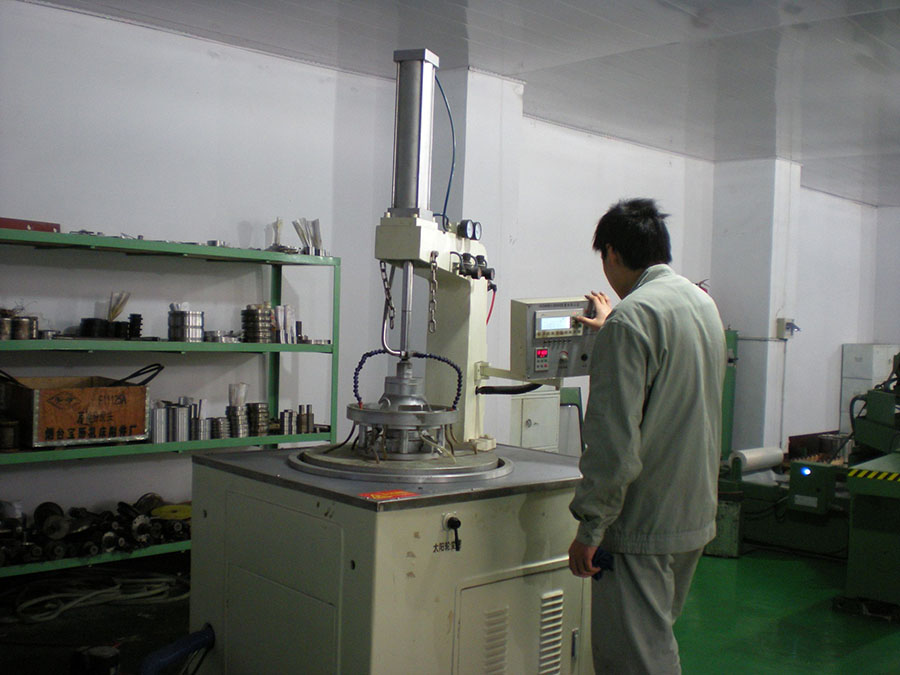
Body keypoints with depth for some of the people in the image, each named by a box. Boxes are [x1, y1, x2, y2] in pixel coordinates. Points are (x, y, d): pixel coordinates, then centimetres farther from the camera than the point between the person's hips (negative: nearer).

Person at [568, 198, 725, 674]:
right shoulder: (703, 303, 8)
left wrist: (589, 528, -16)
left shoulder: (630, 318, -19)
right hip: (696, 515, 9)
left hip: (644, 525, -9)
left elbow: (615, 441, -23)